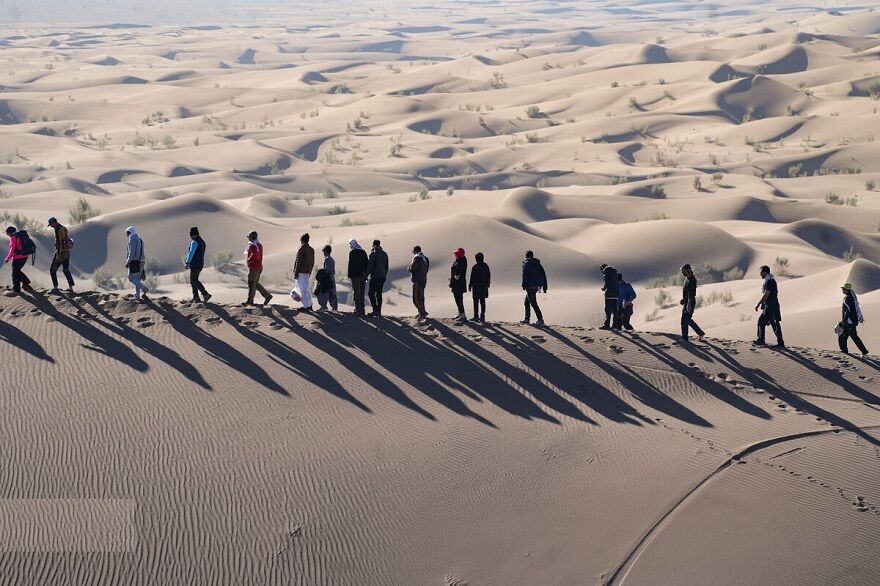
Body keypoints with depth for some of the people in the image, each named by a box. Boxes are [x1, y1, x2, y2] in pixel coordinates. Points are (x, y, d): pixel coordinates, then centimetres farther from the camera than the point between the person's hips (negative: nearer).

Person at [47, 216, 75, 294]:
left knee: (52, 270, -1)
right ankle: (71, 288, 18)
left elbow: (59, 242, -22)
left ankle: (55, 288, -4)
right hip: (67, 252, 9)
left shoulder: (58, 229, -15)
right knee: (66, 270, 17)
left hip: (61, 253, -9)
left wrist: (59, 255, -23)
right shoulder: (64, 228, 13)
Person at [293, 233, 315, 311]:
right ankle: (309, 305, 20)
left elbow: (298, 262, -16)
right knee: (306, 288, 17)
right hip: (307, 272, 8)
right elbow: (312, 262, 14)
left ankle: (305, 306, -3)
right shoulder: (311, 250, 10)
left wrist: (296, 272, -12)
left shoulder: (301, 249, -14)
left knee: (302, 289, -3)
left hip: (301, 272, -8)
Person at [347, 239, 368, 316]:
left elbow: (351, 264, -13)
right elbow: (366, 263, 10)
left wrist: (349, 275, -9)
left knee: (356, 293, -2)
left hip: (355, 275, -6)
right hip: (363, 275, 6)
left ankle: (358, 310, -5)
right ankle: (362, 310, 15)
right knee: (361, 293, 12)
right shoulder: (363, 252, 9)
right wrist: (365, 274, 14)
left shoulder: (352, 252, -10)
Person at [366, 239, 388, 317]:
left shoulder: (373, 254, -13)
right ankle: (379, 311, 13)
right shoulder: (384, 254, 9)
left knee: (371, 293, -4)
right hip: (382, 276, 7)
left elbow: (370, 266, -15)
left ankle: (375, 310, -13)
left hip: (375, 276, -7)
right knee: (379, 294, 13)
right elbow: (386, 266, 15)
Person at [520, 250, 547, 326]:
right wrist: (544, 287, 14)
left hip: (530, 286, -8)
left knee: (533, 303, -8)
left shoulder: (526, 263, -5)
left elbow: (524, 274, -18)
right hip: (536, 286, 8)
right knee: (527, 302, 21)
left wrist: (524, 285, -21)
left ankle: (540, 320, -13)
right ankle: (527, 319, 25)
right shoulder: (538, 263, 15)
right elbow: (543, 275, 12)